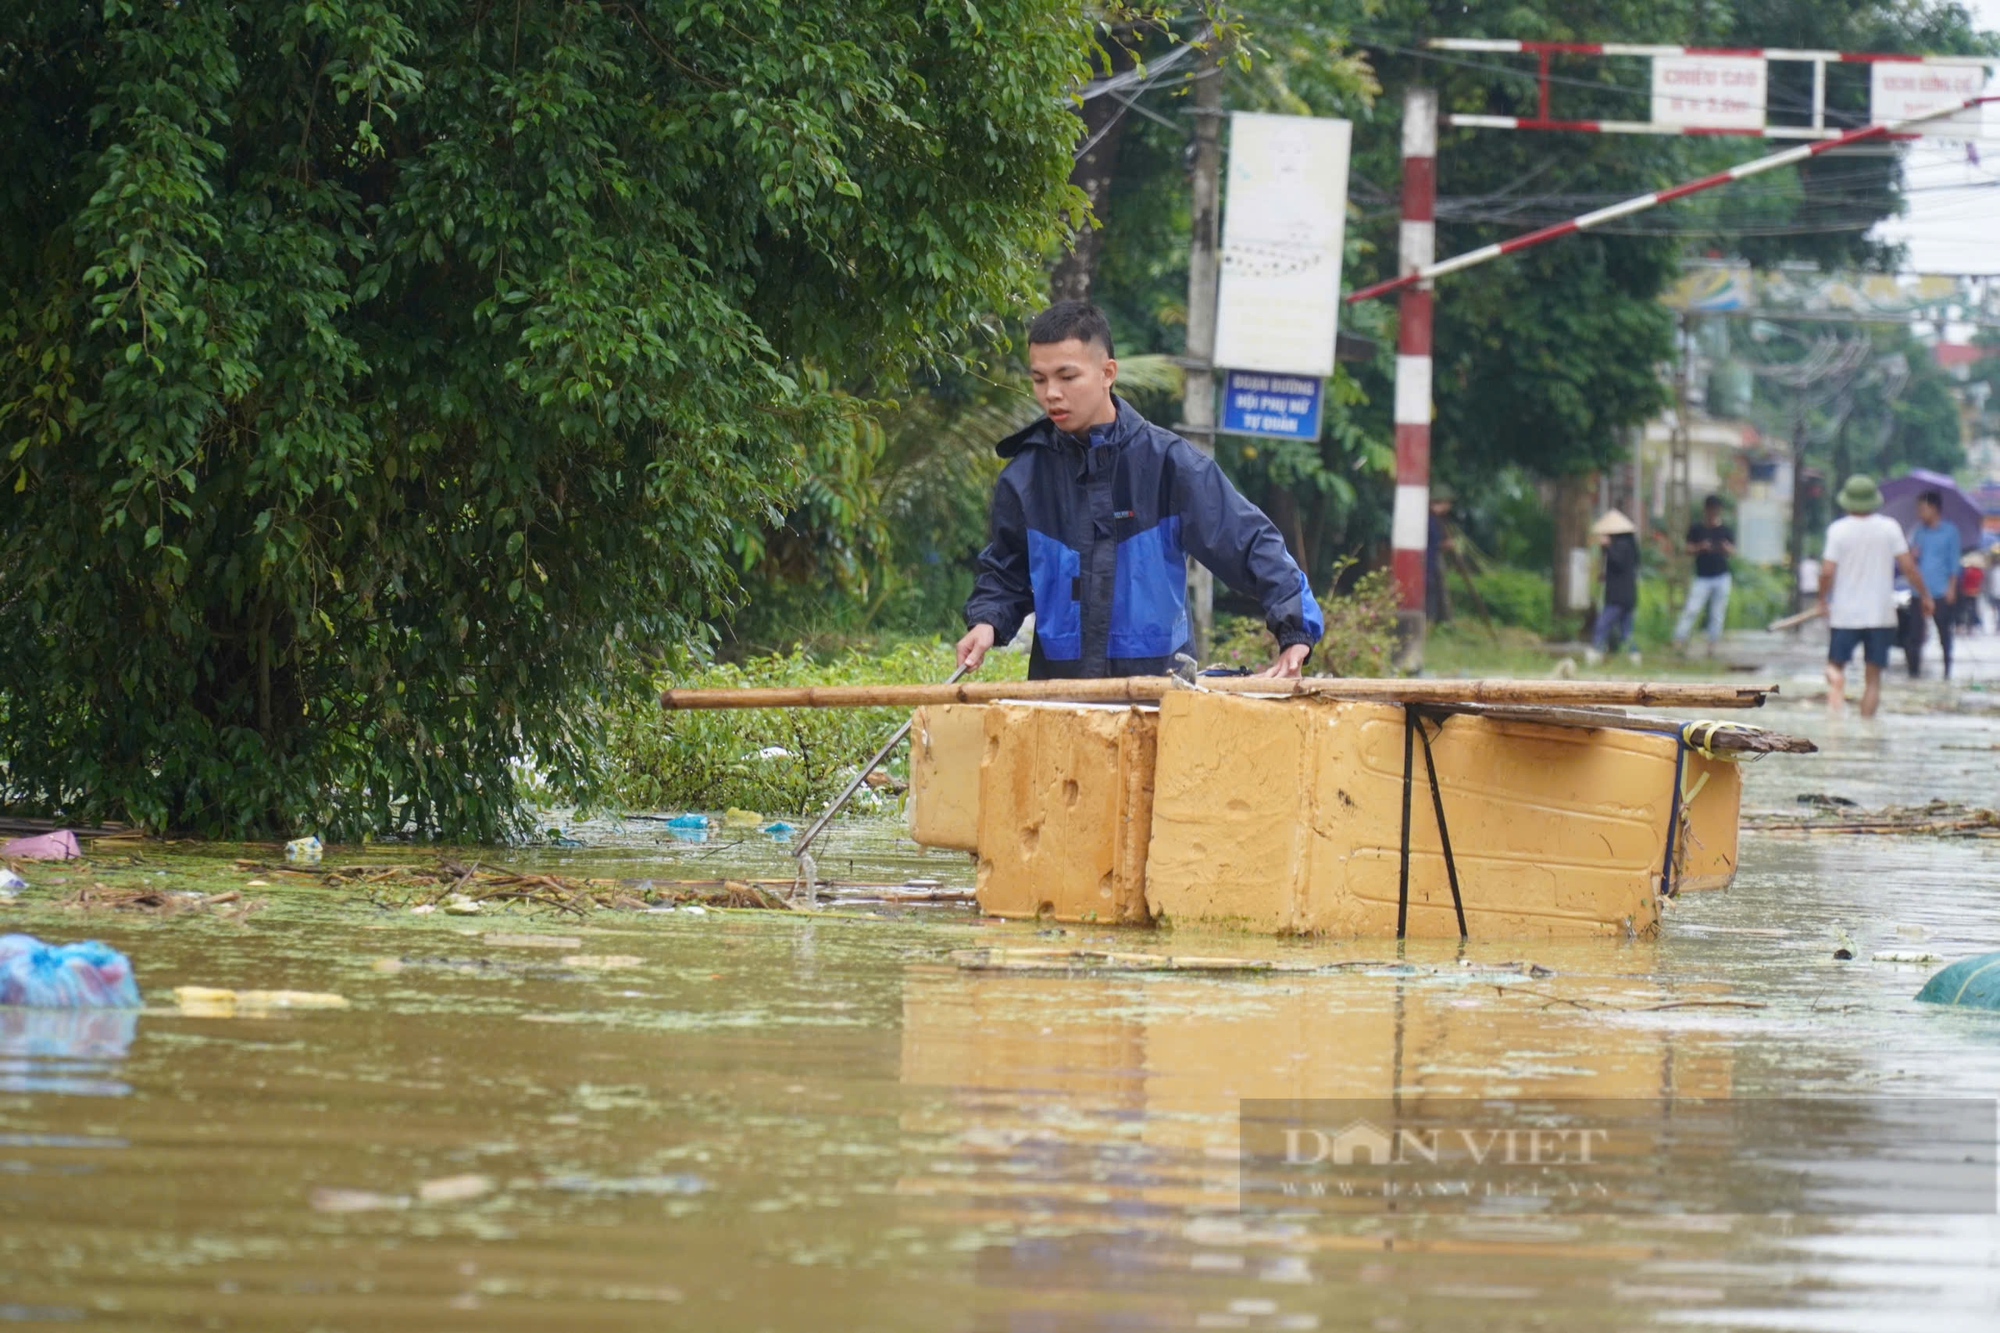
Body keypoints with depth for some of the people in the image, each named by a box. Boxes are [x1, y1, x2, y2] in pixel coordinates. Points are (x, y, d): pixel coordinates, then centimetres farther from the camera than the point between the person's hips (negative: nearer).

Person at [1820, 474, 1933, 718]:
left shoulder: (1838, 529, -5)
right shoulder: (1889, 527, -2)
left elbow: (1827, 572, -9)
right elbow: (1908, 566, -4)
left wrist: (1823, 600, 7)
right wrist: (1925, 596, 9)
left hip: (1845, 613, -1)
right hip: (1881, 614, 1)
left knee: (1835, 664, 10)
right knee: (1873, 677, 7)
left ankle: (1836, 687, -23)